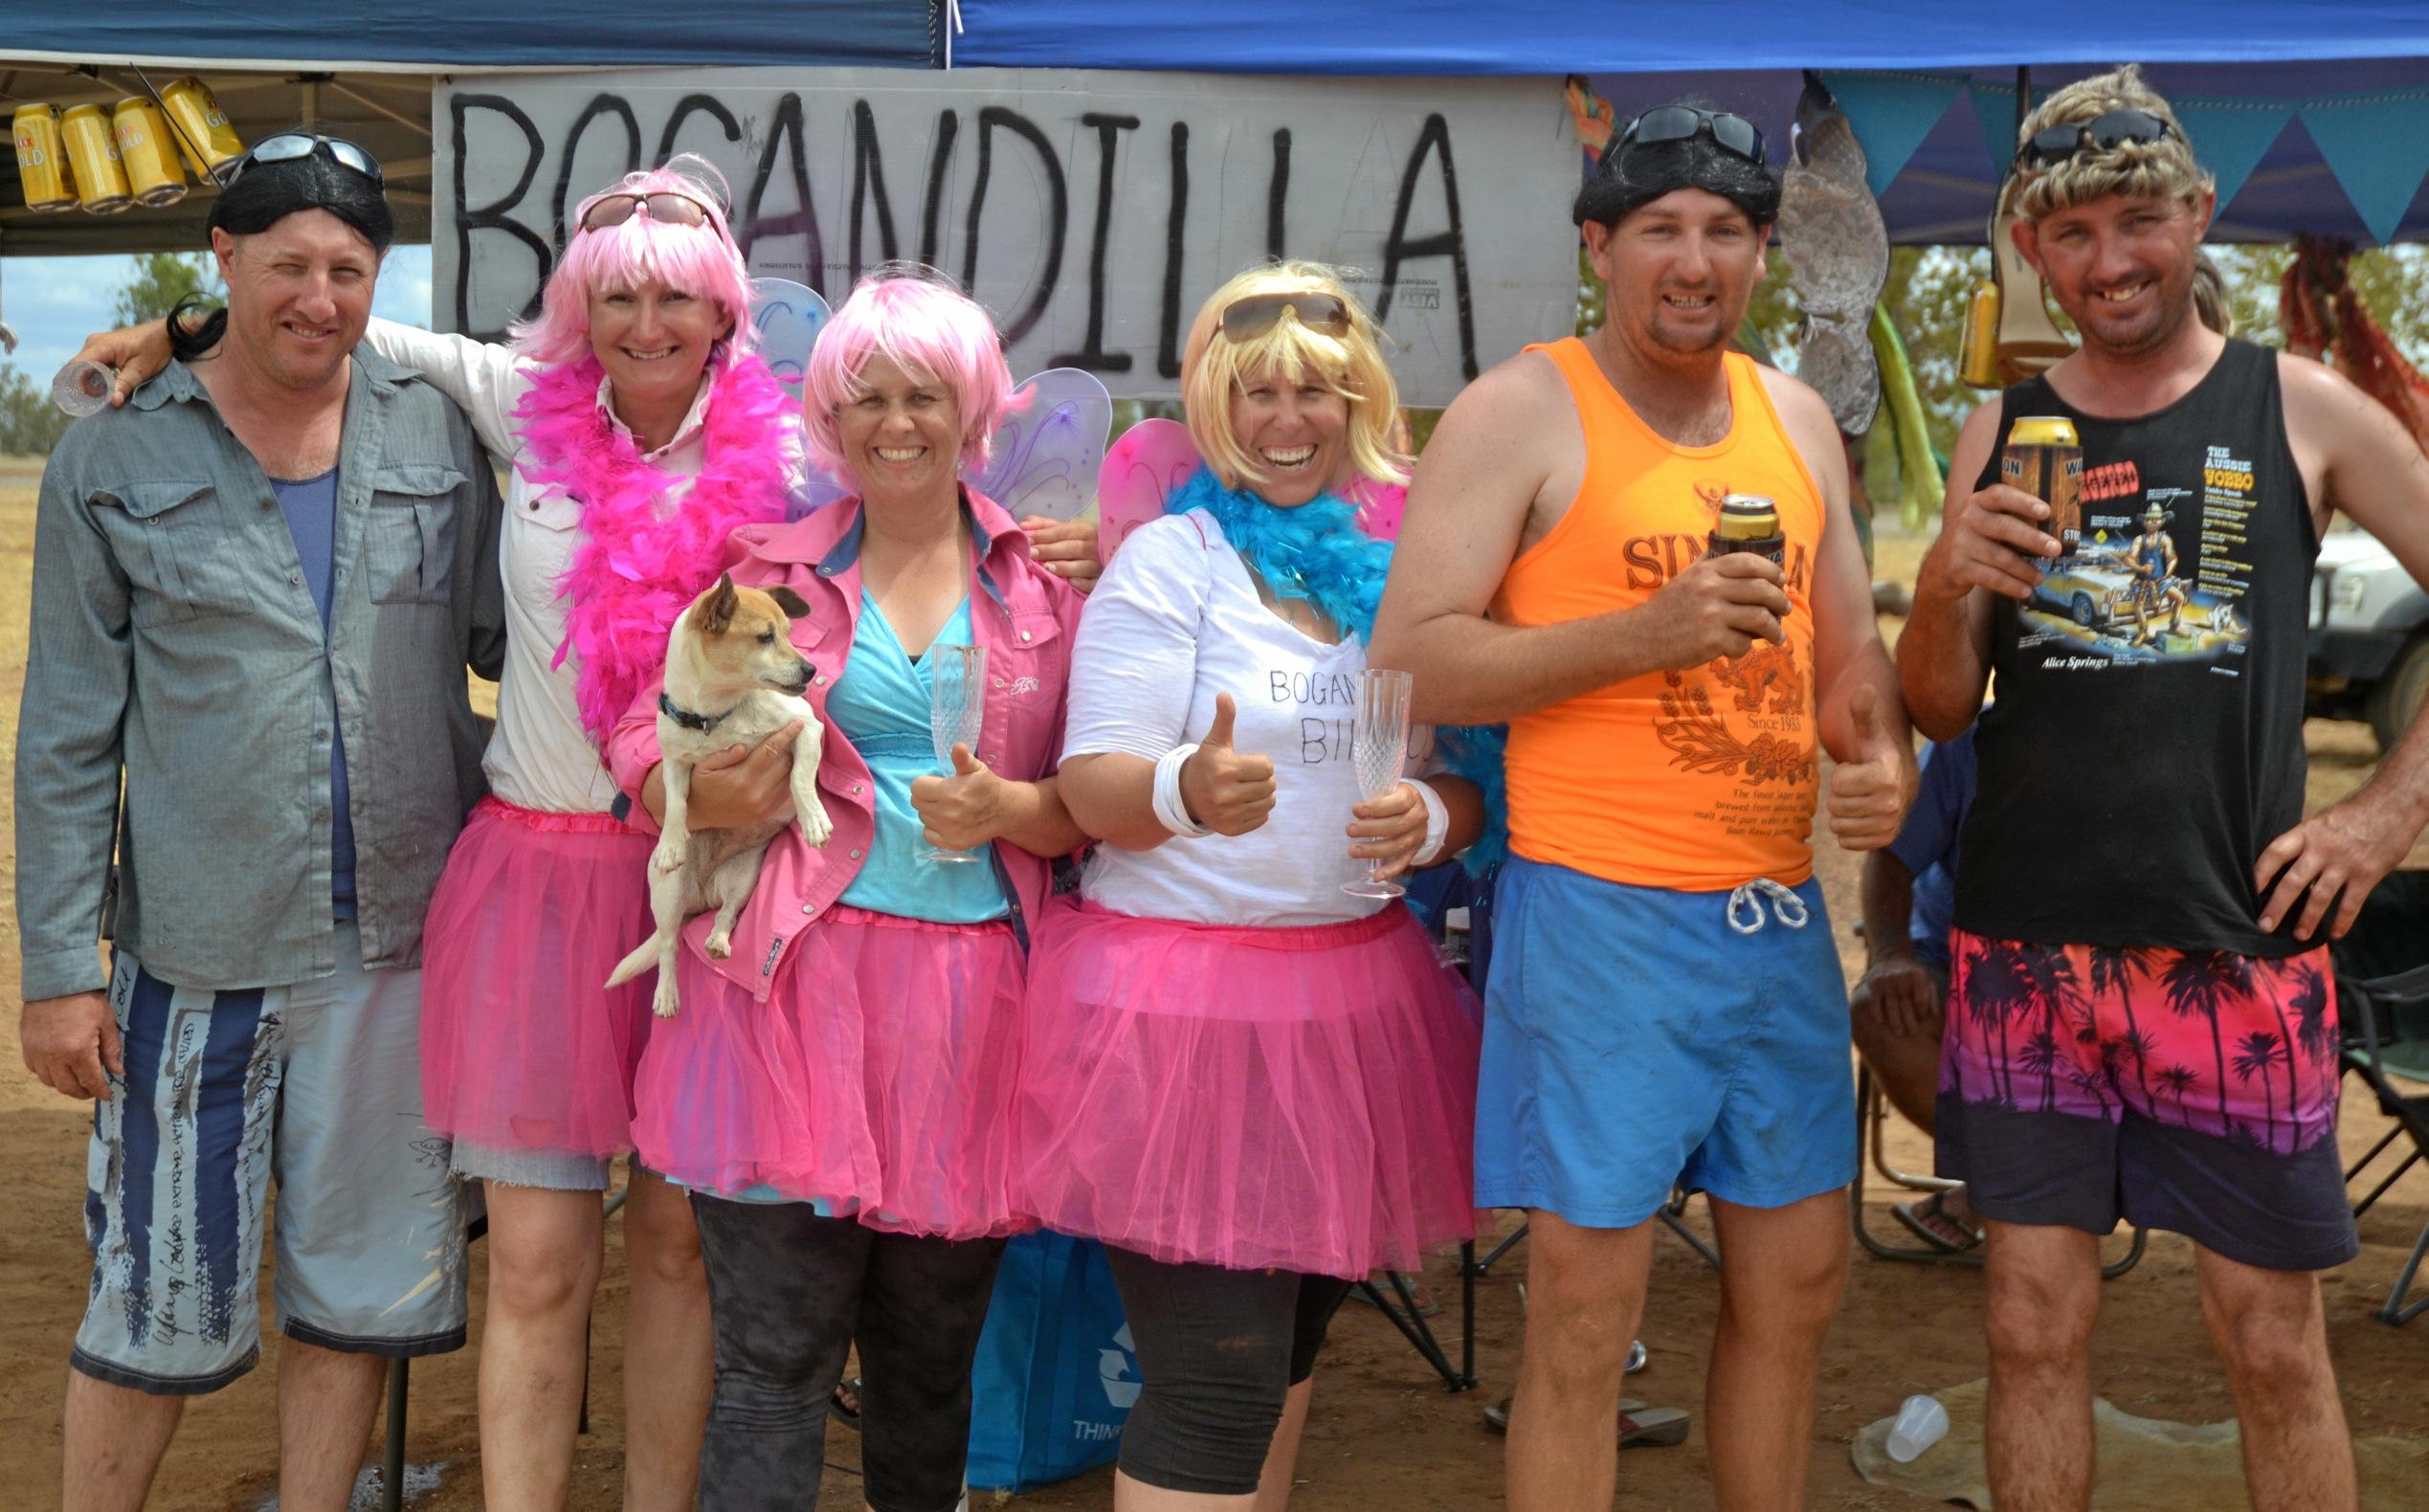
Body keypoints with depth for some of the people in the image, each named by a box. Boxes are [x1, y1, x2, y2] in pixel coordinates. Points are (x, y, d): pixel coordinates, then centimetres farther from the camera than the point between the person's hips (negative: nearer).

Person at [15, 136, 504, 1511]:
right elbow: (67, 738, 2)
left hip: (408, 933, 2)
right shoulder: (116, 460, 1)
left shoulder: (433, 431, 6)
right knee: (164, 1304, 4)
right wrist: (61, 967, -2)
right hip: (202, 949, -2)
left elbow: (503, 637, 13)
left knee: (364, 1286, 12)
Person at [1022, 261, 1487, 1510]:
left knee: (1292, 1340, 16)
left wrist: (1432, 819, -10)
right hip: (1183, 993, -5)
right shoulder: (1168, 561, -4)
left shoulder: (1402, 565, 10)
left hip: (1353, 996, 6)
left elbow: (1469, 785, 13)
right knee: (1218, 1376, -8)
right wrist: (1185, 791, -31)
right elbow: (1092, 788, -10)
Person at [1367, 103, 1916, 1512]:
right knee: (1587, 1305, -2)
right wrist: (1648, 630, -19)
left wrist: (1881, 753, -1)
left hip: (1781, 914, 7)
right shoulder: (1521, 411, -5)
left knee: (1798, 1279, 14)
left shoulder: (1797, 417, 14)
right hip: (1601, 910, -6)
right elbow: (1411, 661, -12)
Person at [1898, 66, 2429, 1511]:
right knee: (2037, 1325, 7)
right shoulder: (2005, 431, 8)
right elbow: (1939, 710, 8)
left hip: (2235, 950, -2)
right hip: (2026, 952, 2)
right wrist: (1946, 586, -12)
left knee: (2274, 1342, 5)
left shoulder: (2301, 410, 2)